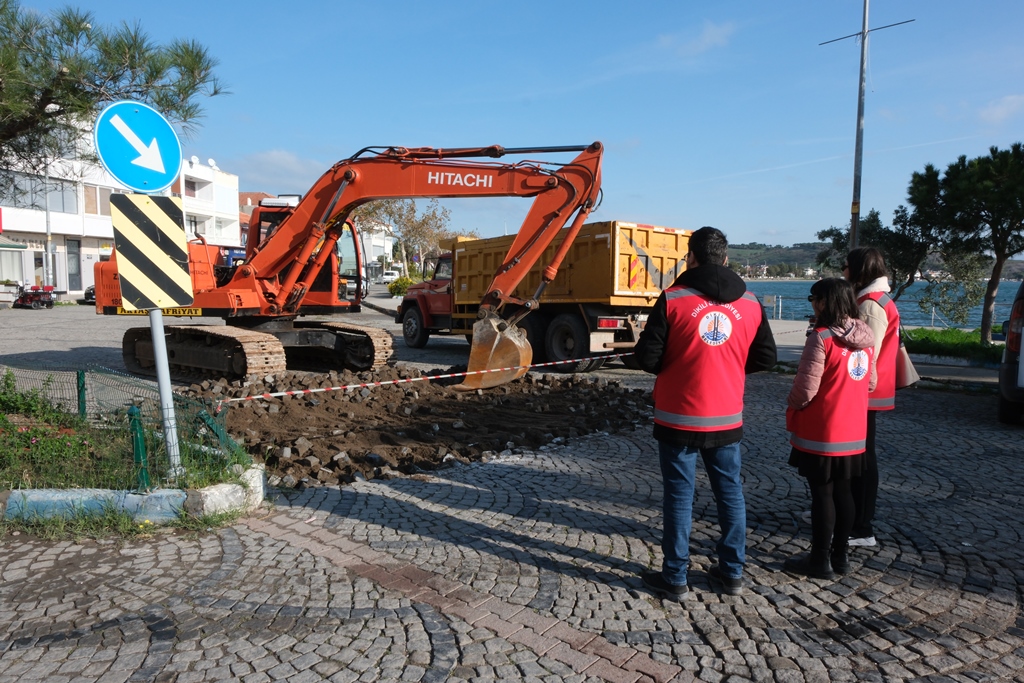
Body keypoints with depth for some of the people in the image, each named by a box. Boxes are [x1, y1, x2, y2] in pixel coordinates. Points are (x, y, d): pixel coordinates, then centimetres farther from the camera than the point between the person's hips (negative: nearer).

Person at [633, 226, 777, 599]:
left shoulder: (673, 299, -11)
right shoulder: (749, 302, 1)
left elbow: (647, 357, -12)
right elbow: (765, 357, 5)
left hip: (679, 418, -3)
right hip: (727, 419, 4)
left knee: (679, 496, 6)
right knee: (730, 493, 16)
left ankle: (674, 578, 16)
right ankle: (732, 572, 28)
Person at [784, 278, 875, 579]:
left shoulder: (821, 338, -19)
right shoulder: (866, 338, 4)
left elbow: (806, 387, -18)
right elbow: (870, 382, 13)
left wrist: (792, 406, 1)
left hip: (821, 433, -7)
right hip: (854, 432, 7)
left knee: (822, 493, 2)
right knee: (842, 491, 15)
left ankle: (820, 560, 12)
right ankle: (840, 555, 25)